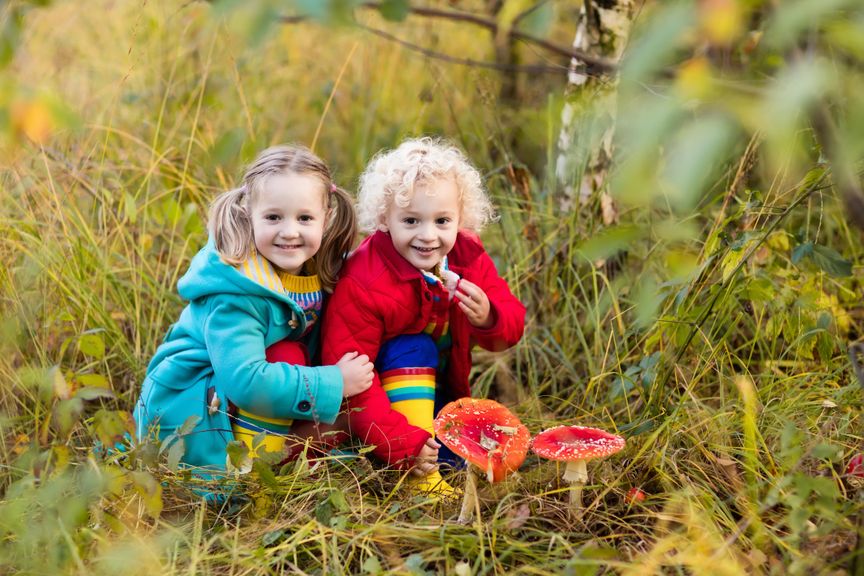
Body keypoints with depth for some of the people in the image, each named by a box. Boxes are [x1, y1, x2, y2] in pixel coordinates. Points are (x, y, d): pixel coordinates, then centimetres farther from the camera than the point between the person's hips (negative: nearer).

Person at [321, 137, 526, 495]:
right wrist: (401, 444, -39)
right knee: (412, 349, -32)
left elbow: (512, 325, -8)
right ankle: (421, 475, -32)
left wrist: (489, 318, -34)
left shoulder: (467, 258, -12)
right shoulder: (363, 285, -31)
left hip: (440, 394, 6)